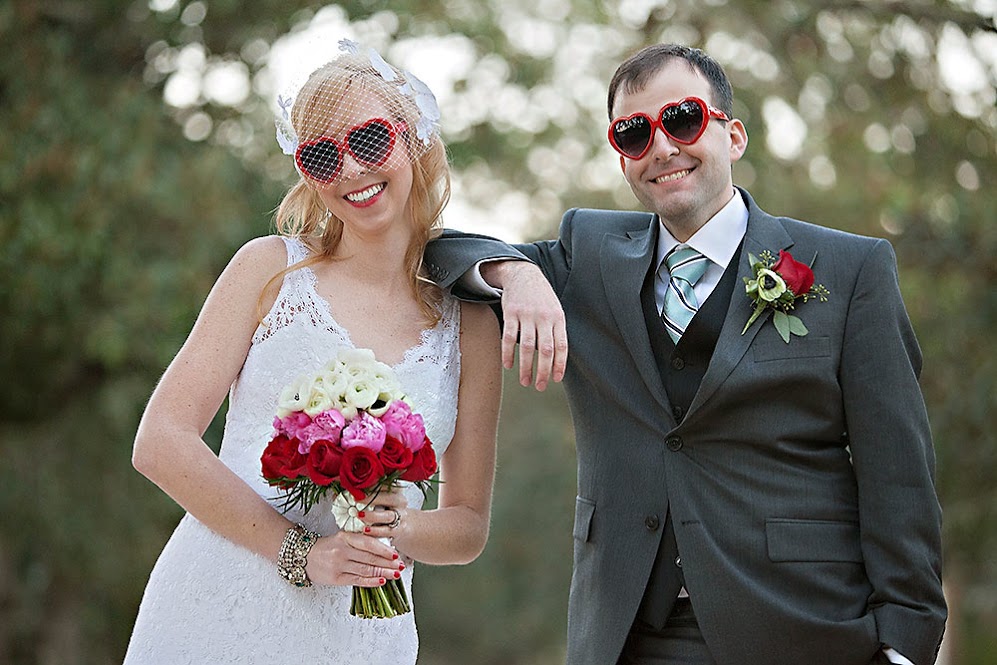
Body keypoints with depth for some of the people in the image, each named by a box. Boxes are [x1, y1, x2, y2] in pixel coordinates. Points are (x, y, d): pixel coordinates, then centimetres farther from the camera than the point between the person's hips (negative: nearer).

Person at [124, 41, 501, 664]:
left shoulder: (470, 325, 4)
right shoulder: (270, 268, 0)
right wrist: (301, 550, -13)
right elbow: (162, 443, -6)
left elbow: (469, 526, 10)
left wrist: (398, 529, -11)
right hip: (218, 611, -1)